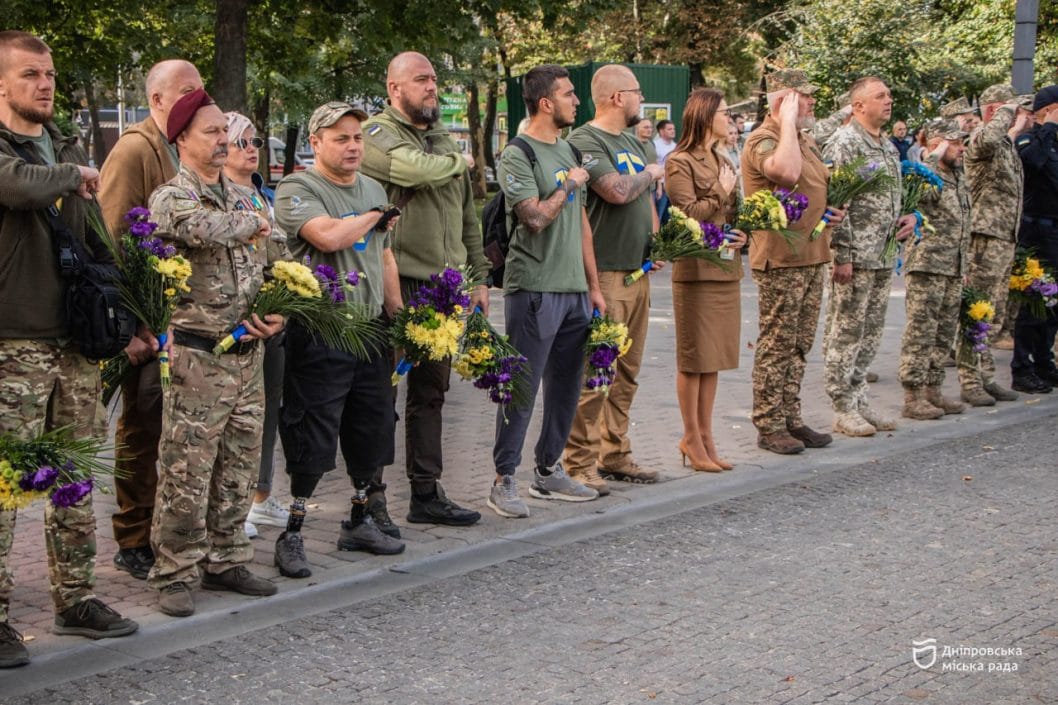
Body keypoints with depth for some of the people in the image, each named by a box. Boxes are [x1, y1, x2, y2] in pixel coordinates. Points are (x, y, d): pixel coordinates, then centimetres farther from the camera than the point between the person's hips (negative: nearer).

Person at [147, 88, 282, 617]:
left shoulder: (243, 198, 16)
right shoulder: (171, 198, -7)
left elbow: (268, 266, 21)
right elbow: (208, 229, -28)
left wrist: (274, 313, 2)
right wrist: (255, 221, -8)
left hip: (248, 356, 7)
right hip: (198, 357, -7)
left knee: (238, 469, 13)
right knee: (187, 473, -3)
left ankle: (225, 561, 25)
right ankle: (174, 575, 6)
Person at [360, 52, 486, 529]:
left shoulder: (442, 138, 19)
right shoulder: (377, 133, -6)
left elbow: (467, 215, 23)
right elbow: (413, 168, -27)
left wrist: (479, 277, 19)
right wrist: (457, 161, -7)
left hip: (442, 288, 7)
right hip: (397, 283, -7)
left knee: (430, 392, 12)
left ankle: (426, 493, 20)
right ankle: (372, 494, 7)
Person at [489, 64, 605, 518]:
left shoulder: (568, 151, 16)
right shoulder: (518, 156, -9)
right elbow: (535, 218, -22)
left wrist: (593, 286, 17)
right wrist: (569, 185, -7)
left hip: (574, 290, 8)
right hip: (535, 289, -8)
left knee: (566, 386, 12)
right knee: (522, 388, -5)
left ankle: (549, 470, 24)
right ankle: (504, 481, 2)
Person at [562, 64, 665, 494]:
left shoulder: (632, 143, 19)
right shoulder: (585, 141, -10)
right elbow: (617, 191, -23)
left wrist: (655, 243, 13)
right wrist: (651, 173, -5)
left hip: (637, 272, 9)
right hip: (603, 274, -9)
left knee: (627, 372, 12)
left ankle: (614, 454, 21)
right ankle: (580, 464, -3)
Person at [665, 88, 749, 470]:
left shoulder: (722, 161, 17)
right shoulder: (680, 162, -8)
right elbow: (688, 213, -17)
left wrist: (741, 234, 3)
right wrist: (722, 194, -8)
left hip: (726, 268, 8)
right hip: (696, 269, -8)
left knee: (713, 357, 10)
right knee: (694, 358, -1)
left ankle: (705, 435, 18)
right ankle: (692, 439, 8)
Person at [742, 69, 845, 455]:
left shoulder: (806, 139, 18)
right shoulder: (762, 140, -13)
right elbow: (786, 171, -35)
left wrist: (834, 210, 11)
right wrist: (788, 122, -23)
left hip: (812, 256, 9)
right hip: (780, 259, -9)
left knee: (799, 345, 13)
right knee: (776, 344, -4)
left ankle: (791, 419, 20)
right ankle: (769, 426, 3)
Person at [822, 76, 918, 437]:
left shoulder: (888, 146, 16)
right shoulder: (844, 143, -12)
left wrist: (907, 217, 6)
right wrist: (842, 255, -19)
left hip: (883, 257, 9)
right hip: (855, 256, -9)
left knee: (870, 332, 13)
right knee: (845, 332, -1)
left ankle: (858, 399, 22)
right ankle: (843, 408, 5)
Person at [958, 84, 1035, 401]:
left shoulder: (1008, 147, 20)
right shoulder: (981, 140, -11)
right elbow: (988, 138, -38)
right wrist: (1008, 111, -20)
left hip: (1005, 238, 10)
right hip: (985, 236, -10)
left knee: (994, 315, 13)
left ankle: (986, 377, 20)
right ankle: (969, 382, -4)